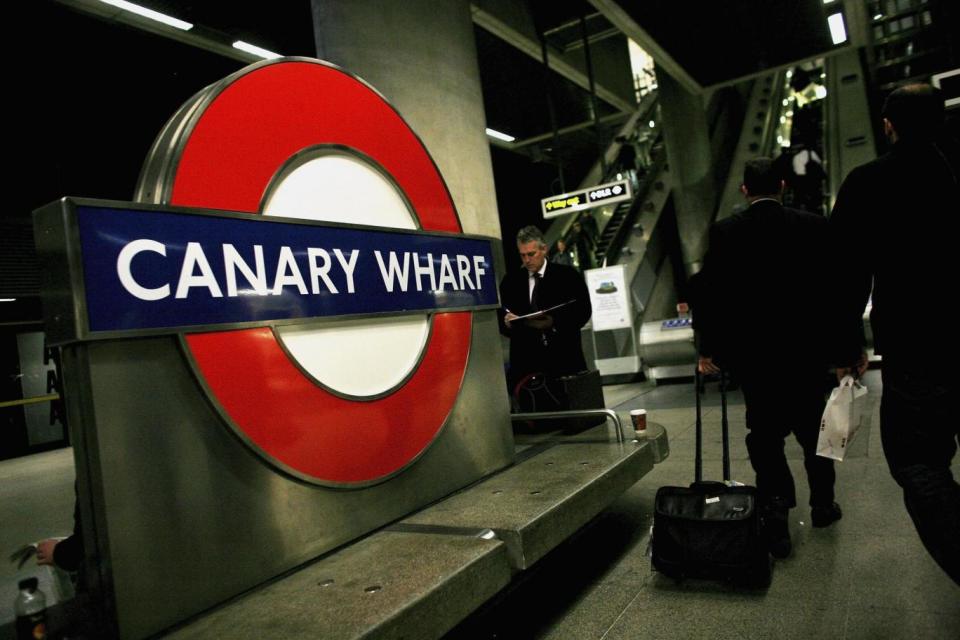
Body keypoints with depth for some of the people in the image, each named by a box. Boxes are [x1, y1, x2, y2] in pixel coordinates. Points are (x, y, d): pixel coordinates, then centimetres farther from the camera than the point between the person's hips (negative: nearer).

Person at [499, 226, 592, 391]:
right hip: (526, 363, 1)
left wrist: (554, 322, -16)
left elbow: (583, 311, -2)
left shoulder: (567, 275, 5)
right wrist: (506, 321, -11)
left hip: (564, 359, -1)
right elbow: (500, 316, 12)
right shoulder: (510, 280, 12)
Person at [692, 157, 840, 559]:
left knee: (765, 434, 10)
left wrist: (707, 350, 0)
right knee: (812, 427, 20)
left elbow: (706, 293, -8)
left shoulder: (723, 233, -6)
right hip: (806, 352, 2)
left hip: (752, 355, -1)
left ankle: (775, 516, 6)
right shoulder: (813, 227, -4)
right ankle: (823, 505, 35)